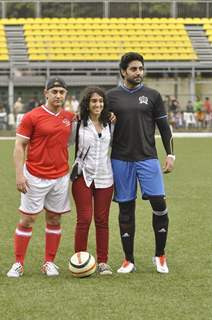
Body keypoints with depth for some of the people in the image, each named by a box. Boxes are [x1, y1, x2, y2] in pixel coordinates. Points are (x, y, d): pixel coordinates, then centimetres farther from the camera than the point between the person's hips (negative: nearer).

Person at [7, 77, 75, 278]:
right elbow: (19, 146, -5)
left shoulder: (69, 117, 6)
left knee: (54, 220, 7)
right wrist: (19, 174, -12)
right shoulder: (32, 117, -6)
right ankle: (18, 264, 4)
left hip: (60, 177, 4)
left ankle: (49, 263, 16)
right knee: (27, 219, -2)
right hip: (35, 177, -4)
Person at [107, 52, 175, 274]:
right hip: (121, 160, 0)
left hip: (147, 158, 0)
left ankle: (160, 256, 6)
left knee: (159, 204, -10)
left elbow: (163, 127, 7)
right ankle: (129, 260, 11)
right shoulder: (112, 96, 6)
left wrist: (170, 155, 1)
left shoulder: (152, 96, 6)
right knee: (126, 208, 3)